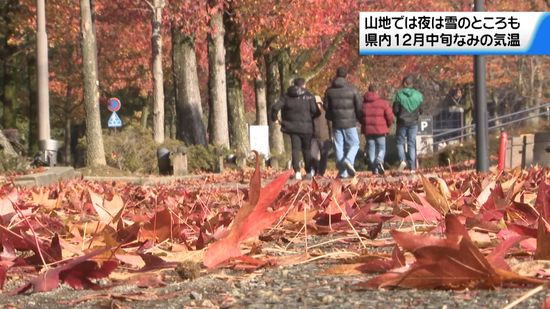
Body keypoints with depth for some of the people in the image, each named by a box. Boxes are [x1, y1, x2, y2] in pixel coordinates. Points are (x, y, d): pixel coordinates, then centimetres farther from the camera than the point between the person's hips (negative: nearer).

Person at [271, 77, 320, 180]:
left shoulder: (287, 96, 2)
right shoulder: (309, 96, -5)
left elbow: (275, 107, -5)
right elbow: (316, 112, -10)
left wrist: (274, 118, 11)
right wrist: (310, 117, 12)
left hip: (292, 127, 1)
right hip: (306, 127, -1)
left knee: (295, 149, 4)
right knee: (307, 149, 12)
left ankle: (297, 172, -10)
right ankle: (308, 173, 15)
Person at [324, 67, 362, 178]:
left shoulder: (329, 91, 3)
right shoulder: (352, 89, -5)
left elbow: (326, 107, 6)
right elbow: (359, 107, -3)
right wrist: (361, 120, 11)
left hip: (336, 123, 3)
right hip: (350, 123, -3)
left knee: (339, 147, 5)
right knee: (354, 144, 8)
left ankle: (343, 172, 2)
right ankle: (349, 160, -19)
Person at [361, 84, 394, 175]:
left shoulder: (363, 102, 3)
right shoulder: (383, 102, -5)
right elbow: (390, 117, -6)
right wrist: (388, 125, 13)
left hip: (368, 130, 2)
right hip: (380, 130, -2)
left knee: (371, 148, 9)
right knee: (381, 148, 7)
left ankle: (374, 168, 6)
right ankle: (379, 161, -22)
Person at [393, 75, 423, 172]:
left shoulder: (399, 94, -12)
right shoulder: (418, 95, -3)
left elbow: (395, 110, -9)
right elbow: (421, 110, 2)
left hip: (402, 122, -2)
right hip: (414, 123, 2)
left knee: (400, 142, 12)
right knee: (412, 144, 8)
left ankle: (402, 160, -10)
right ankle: (412, 167, 5)